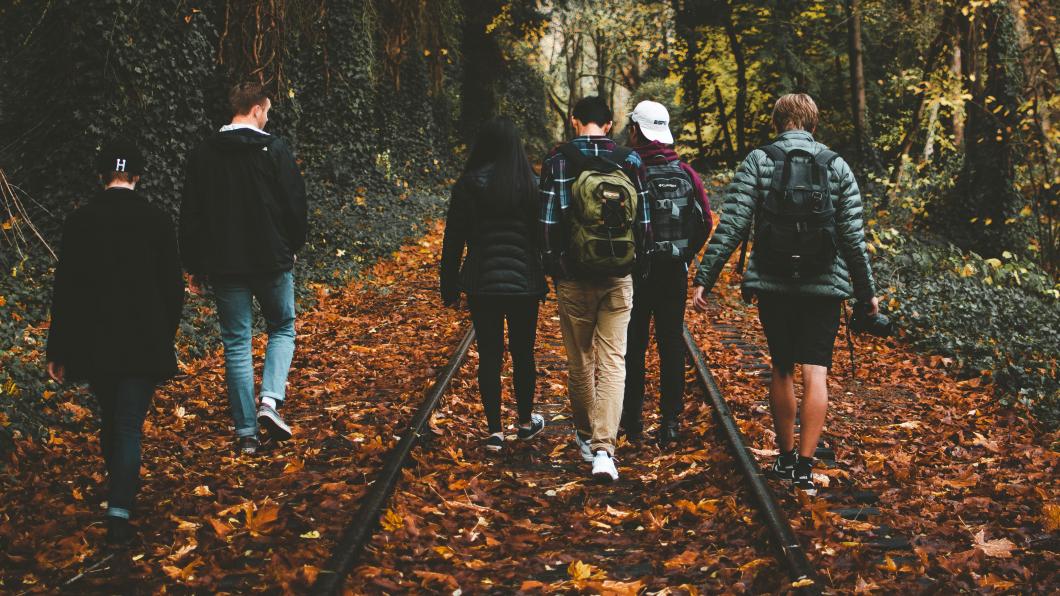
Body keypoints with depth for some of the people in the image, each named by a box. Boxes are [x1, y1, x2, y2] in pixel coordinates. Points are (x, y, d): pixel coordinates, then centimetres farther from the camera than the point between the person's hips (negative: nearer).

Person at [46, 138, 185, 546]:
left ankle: (121, 492, 38)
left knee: (110, 418, 21)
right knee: (129, 425, 0)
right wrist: (165, 337, 15)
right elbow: (173, 287, 0)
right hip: (144, 341, -2)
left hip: (93, 341, 2)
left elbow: (64, 289, -2)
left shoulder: (79, 221, -3)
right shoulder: (156, 220, -5)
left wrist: (57, 352, 3)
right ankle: (119, 511, -13)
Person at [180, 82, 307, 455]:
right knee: (283, 329, 17)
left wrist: (193, 266, 12)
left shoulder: (203, 155, 3)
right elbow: (295, 203, -4)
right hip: (272, 260, -2)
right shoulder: (275, 150, -6)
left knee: (236, 344, 7)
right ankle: (270, 400, -5)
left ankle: (246, 432, 7)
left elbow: (190, 215, 4)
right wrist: (293, 246, 13)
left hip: (224, 265, 2)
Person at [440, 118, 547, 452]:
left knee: (489, 356, 6)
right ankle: (526, 422, 28)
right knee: (523, 354, 13)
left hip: (481, 283, 0)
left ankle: (495, 431, 7)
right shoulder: (531, 186, -3)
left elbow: (453, 240, -2)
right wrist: (546, 281, 9)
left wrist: (449, 288, 6)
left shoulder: (468, 185, -4)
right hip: (523, 283, 0)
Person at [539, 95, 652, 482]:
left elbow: (548, 220, -7)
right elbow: (644, 221, 5)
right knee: (613, 361, 0)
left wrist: (550, 266, 5)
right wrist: (638, 266, 15)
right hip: (619, 279, 1)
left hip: (575, 279, -1)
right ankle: (603, 449, -11)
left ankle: (585, 436, 29)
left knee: (580, 360, 13)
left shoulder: (559, 160, -5)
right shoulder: (630, 161, 3)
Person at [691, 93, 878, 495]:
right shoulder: (837, 166, 3)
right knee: (815, 374, -2)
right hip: (824, 286, 0)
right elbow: (853, 236, 2)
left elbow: (731, 226, -8)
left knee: (782, 370, 15)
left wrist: (705, 277, -5)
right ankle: (805, 467, -8)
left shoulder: (758, 162, 0)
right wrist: (866, 290, 11)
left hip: (772, 283, 1)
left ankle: (786, 457, 25)